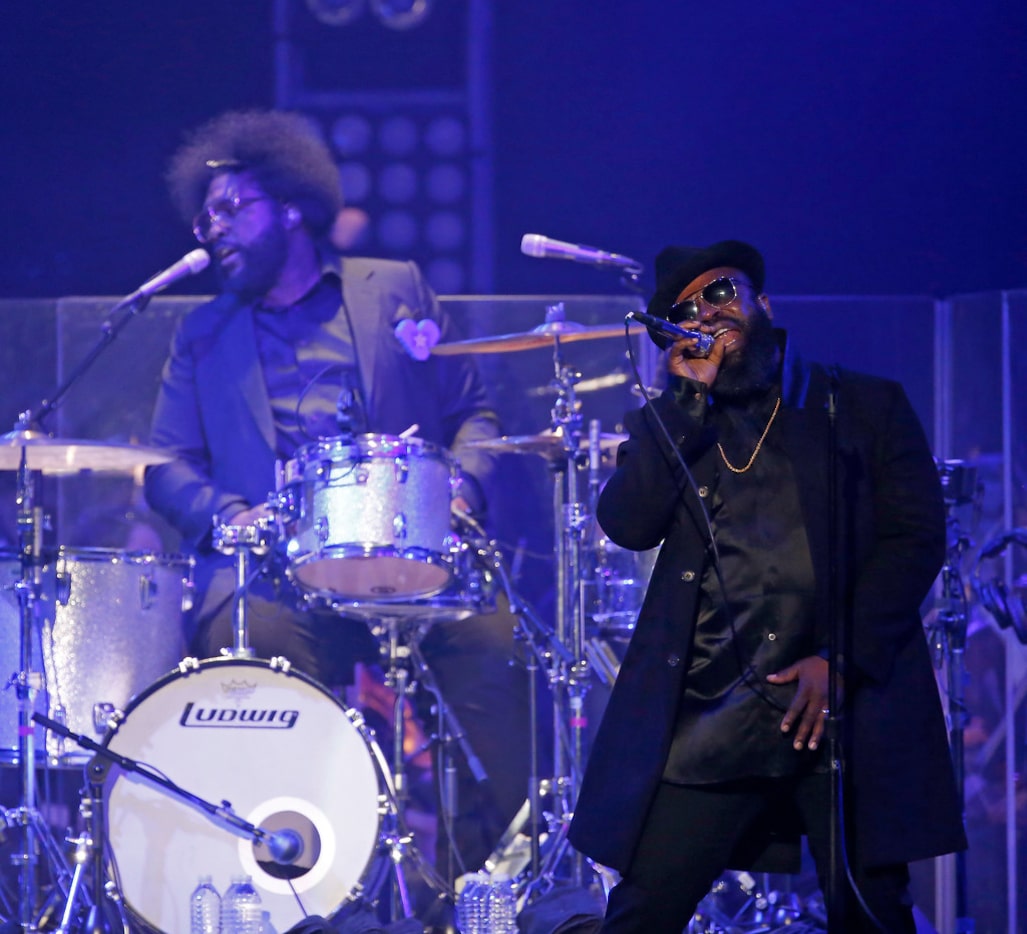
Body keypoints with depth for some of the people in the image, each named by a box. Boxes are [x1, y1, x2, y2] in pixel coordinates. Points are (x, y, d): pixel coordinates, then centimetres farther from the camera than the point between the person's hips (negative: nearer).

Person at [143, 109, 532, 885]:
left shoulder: (397, 292, 18)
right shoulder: (204, 336, 21)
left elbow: (472, 413, 16)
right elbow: (169, 466, 14)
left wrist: (460, 486, -6)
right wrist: (225, 514, -8)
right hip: (273, 570, 0)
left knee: (489, 640, -30)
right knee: (247, 646, -34)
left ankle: (487, 865, -18)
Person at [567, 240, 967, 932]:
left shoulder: (865, 406, 10)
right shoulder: (672, 427, 16)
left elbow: (918, 537, 1)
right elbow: (628, 526, -1)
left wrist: (842, 660, -9)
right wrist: (688, 396, -3)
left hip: (847, 709, -1)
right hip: (708, 718, 1)